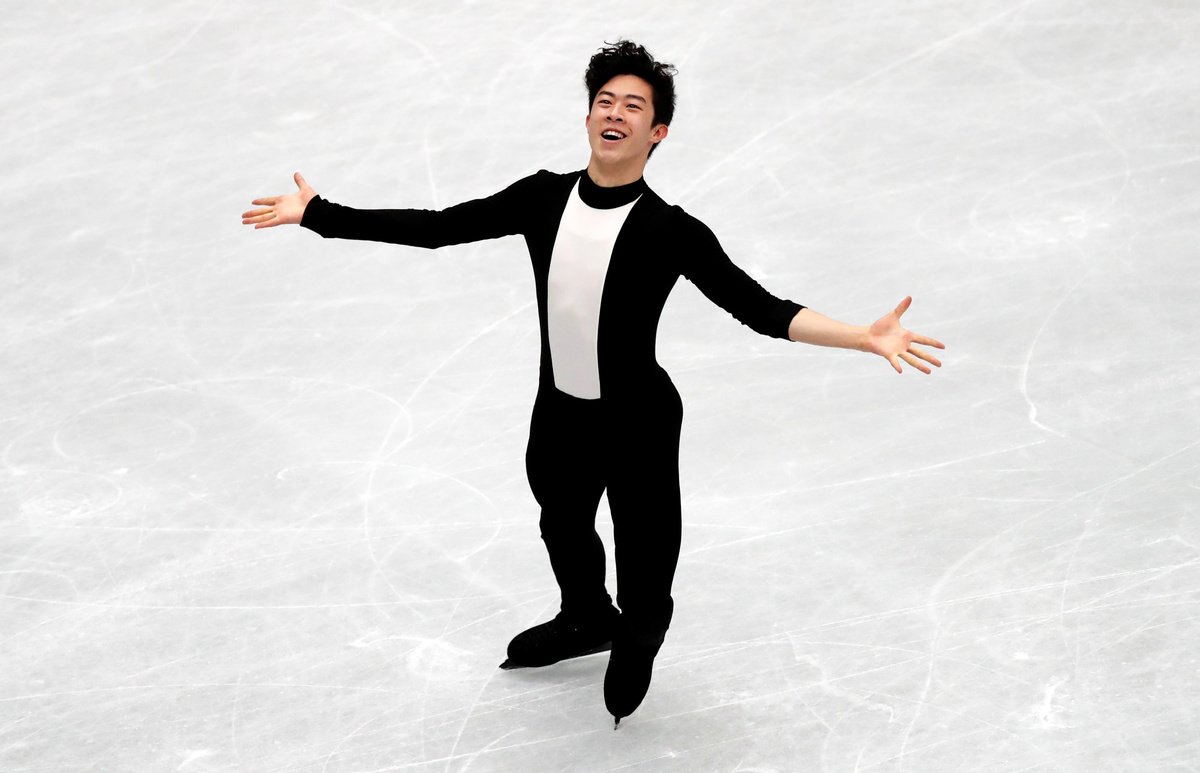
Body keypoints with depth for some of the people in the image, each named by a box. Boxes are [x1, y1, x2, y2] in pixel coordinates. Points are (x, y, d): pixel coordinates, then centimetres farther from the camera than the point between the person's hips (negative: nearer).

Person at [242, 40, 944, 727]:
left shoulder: (673, 233, -19)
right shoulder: (544, 199, -8)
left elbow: (759, 308, -22)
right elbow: (438, 227, -4)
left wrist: (866, 337, -35)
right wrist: (317, 214, -5)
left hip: (640, 424, -4)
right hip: (558, 415, 4)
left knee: (643, 558, 13)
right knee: (564, 531, 27)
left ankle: (637, 641, 50)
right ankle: (587, 622, 61)